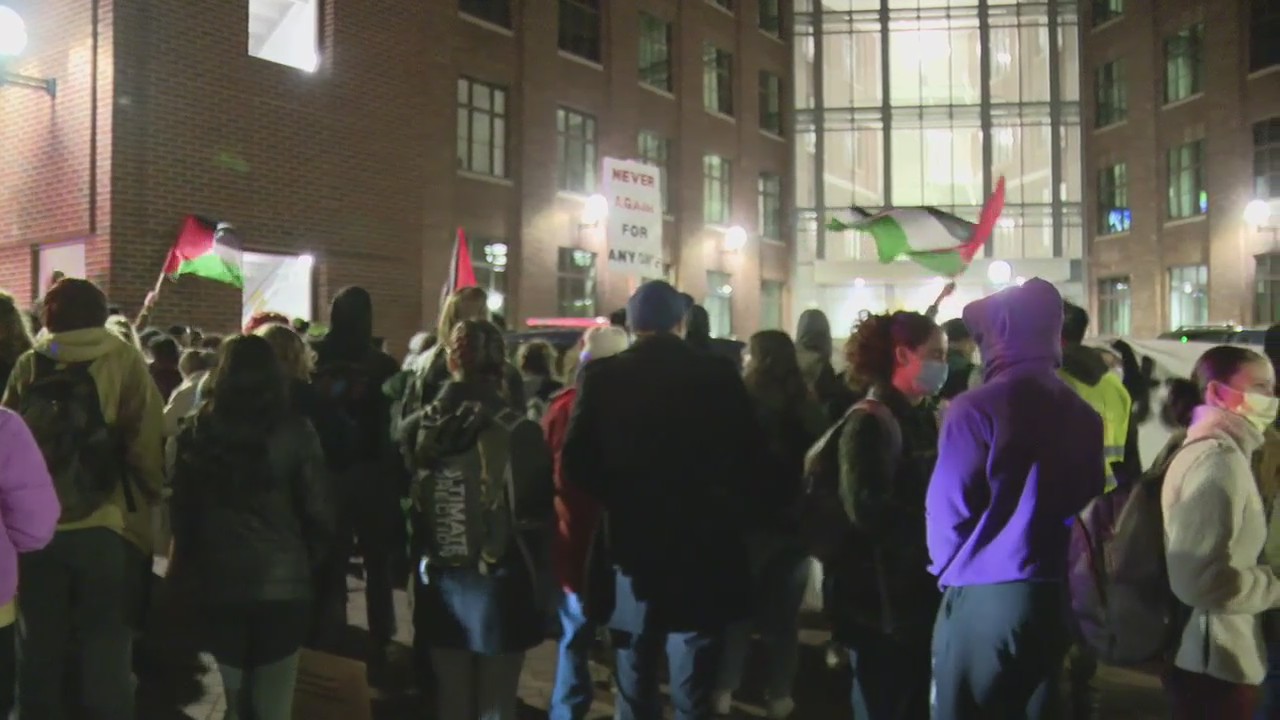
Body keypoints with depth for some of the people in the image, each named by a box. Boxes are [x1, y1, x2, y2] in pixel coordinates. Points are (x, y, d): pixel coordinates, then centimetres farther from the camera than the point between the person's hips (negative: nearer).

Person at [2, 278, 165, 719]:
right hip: (106, 526, -3)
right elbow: (147, 445, -8)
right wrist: (151, 500, 4)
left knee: (40, 646, 16)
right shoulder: (122, 362, -5)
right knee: (105, 647, 6)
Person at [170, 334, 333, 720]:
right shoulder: (295, 431, -6)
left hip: (216, 581, 2)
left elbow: (182, 510, 6)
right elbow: (318, 511, -6)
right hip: (282, 582, -2)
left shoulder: (199, 431, 1)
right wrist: (313, 564, 11)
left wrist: (185, 570, 18)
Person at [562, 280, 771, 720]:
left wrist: (619, 500, 9)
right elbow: (749, 463, -7)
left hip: (634, 548, 1)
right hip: (703, 551, 0)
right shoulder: (719, 376, -6)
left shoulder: (602, 377, -6)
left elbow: (575, 465, -7)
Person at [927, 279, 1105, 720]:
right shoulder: (1085, 415, 3)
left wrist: (950, 570, 7)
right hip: (1057, 596, 6)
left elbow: (948, 510, -12)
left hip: (983, 599, -5)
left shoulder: (976, 408, -14)